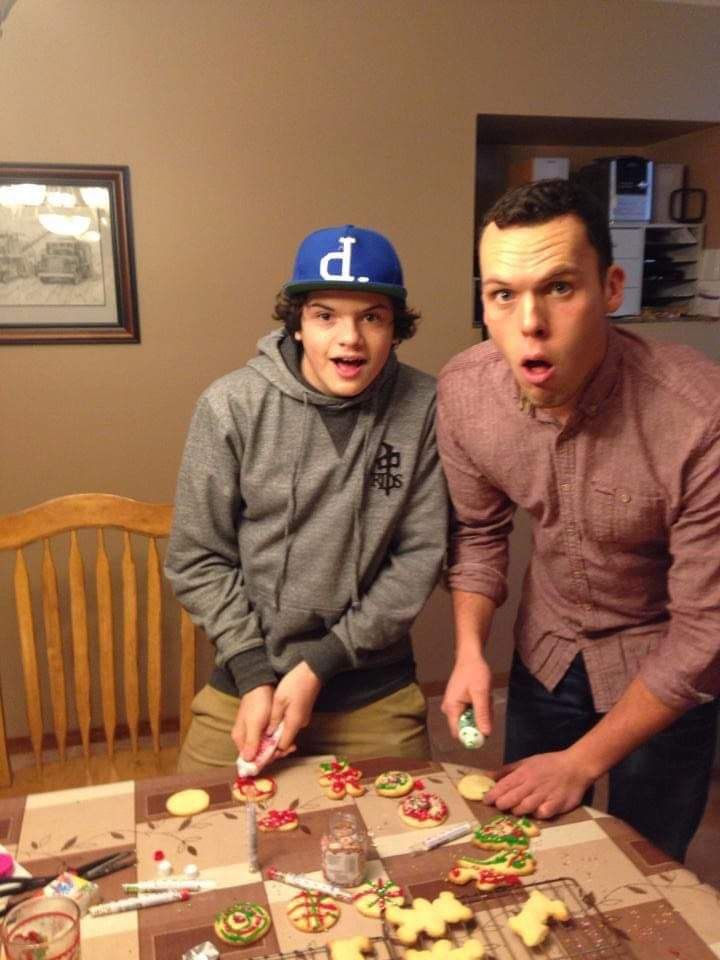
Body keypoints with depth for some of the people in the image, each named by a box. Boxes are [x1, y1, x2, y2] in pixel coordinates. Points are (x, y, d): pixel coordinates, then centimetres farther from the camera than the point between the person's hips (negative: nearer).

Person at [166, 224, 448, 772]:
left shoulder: (424, 407, -12)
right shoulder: (232, 405, -13)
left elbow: (422, 553, -8)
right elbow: (197, 559, -5)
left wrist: (322, 663, -11)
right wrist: (253, 674, -11)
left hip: (375, 695, 1)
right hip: (243, 685, 0)